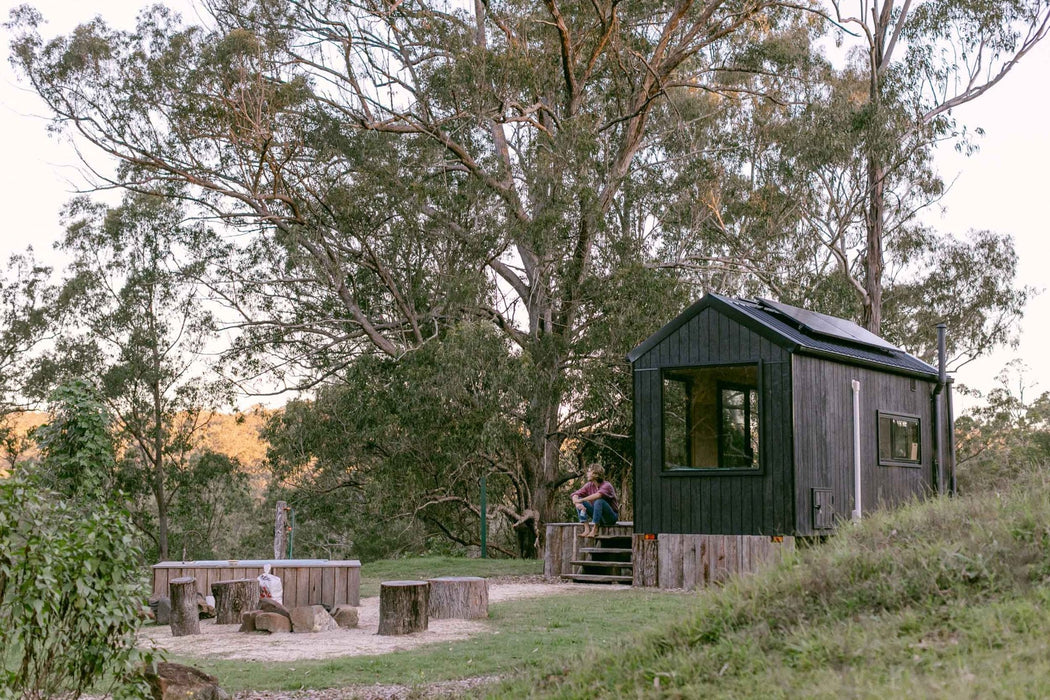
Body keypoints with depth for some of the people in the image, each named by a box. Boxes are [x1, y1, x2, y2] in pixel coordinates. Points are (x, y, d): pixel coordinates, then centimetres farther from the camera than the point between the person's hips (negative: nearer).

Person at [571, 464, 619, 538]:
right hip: (598, 518, 6)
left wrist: (581, 500, -34)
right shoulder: (589, 485, 1)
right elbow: (575, 494, -6)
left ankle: (594, 530, -31)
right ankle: (587, 529, -21)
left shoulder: (606, 485, -18)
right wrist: (577, 503, -28)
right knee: (579, 503, -10)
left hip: (611, 517, -6)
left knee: (599, 501, -33)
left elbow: (598, 495, -38)